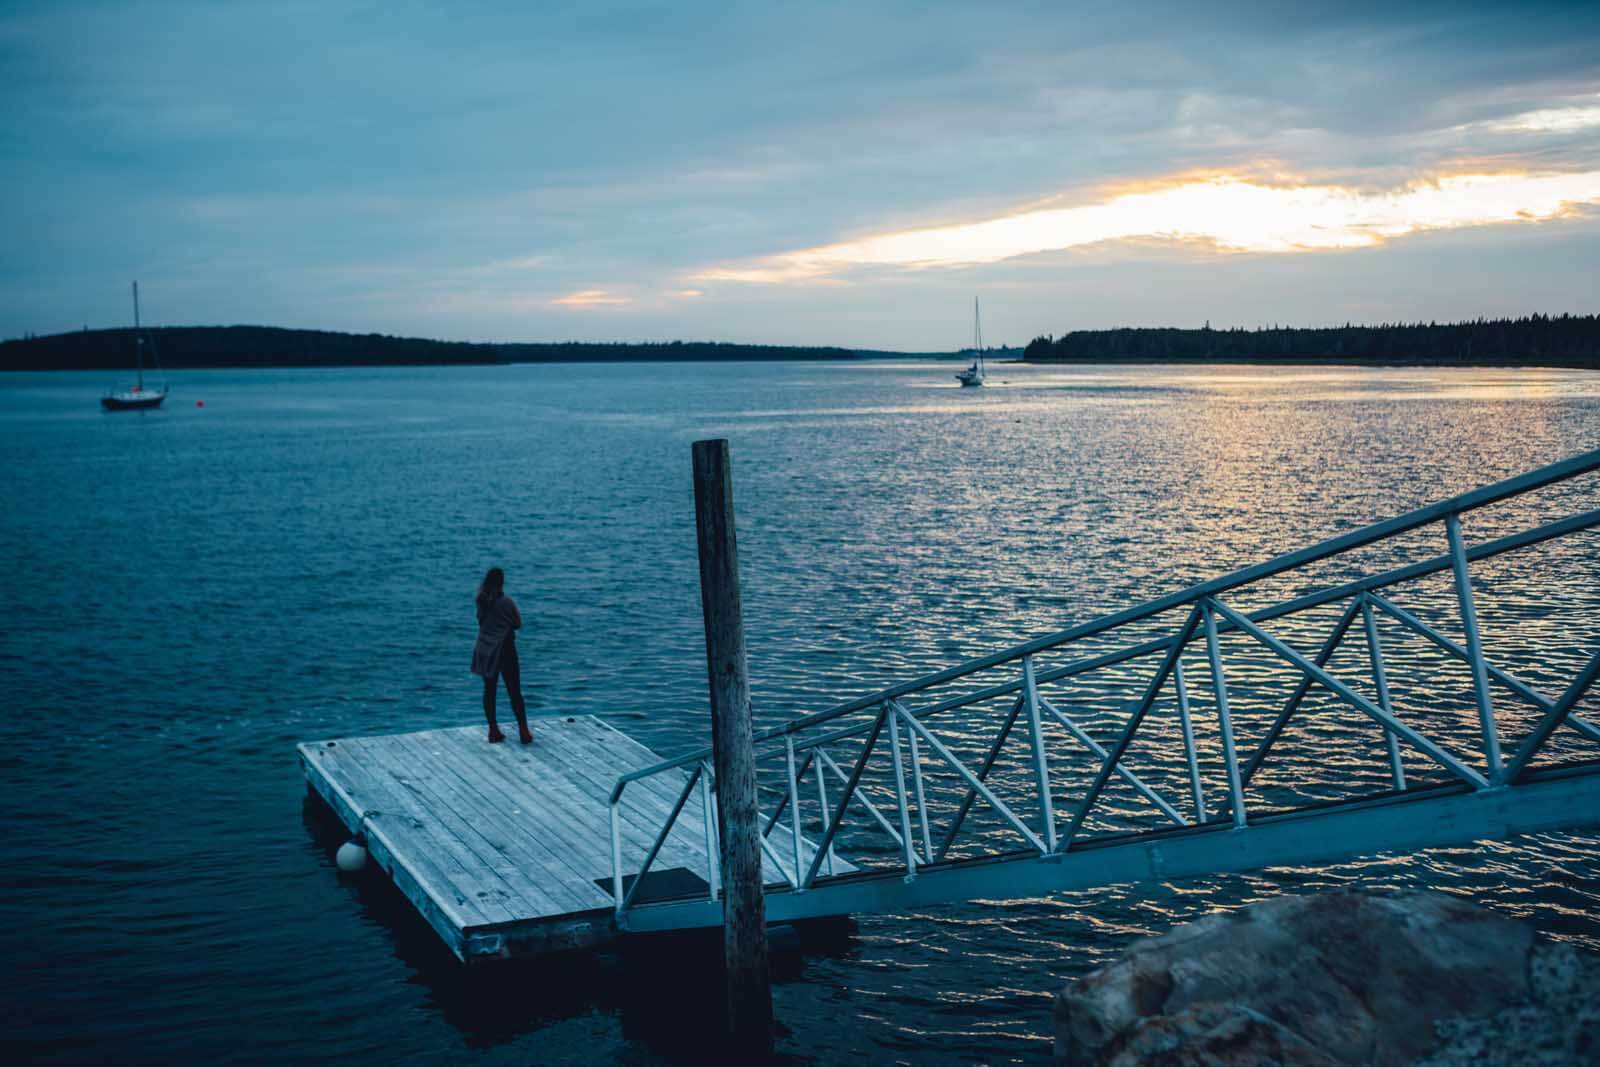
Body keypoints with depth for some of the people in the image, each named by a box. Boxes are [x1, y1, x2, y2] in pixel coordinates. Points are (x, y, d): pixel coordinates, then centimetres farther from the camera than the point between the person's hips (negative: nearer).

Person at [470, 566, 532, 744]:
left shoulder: (481, 600, -3)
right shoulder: (507, 602, -15)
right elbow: (518, 624, -2)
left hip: (485, 651, 4)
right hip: (505, 650, -4)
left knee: (489, 690, 12)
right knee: (514, 691, 2)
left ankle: (493, 731, 13)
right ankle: (524, 731, 3)